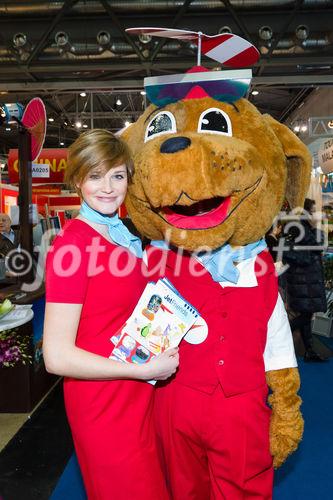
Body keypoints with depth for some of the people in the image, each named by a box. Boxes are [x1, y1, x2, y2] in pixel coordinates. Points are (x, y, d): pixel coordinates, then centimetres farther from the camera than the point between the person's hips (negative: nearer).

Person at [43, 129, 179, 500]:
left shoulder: (124, 237, 4)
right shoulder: (71, 244, -20)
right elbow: (57, 356, -22)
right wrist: (146, 369, -19)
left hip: (140, 398, 8)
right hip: (104, 405, -7)